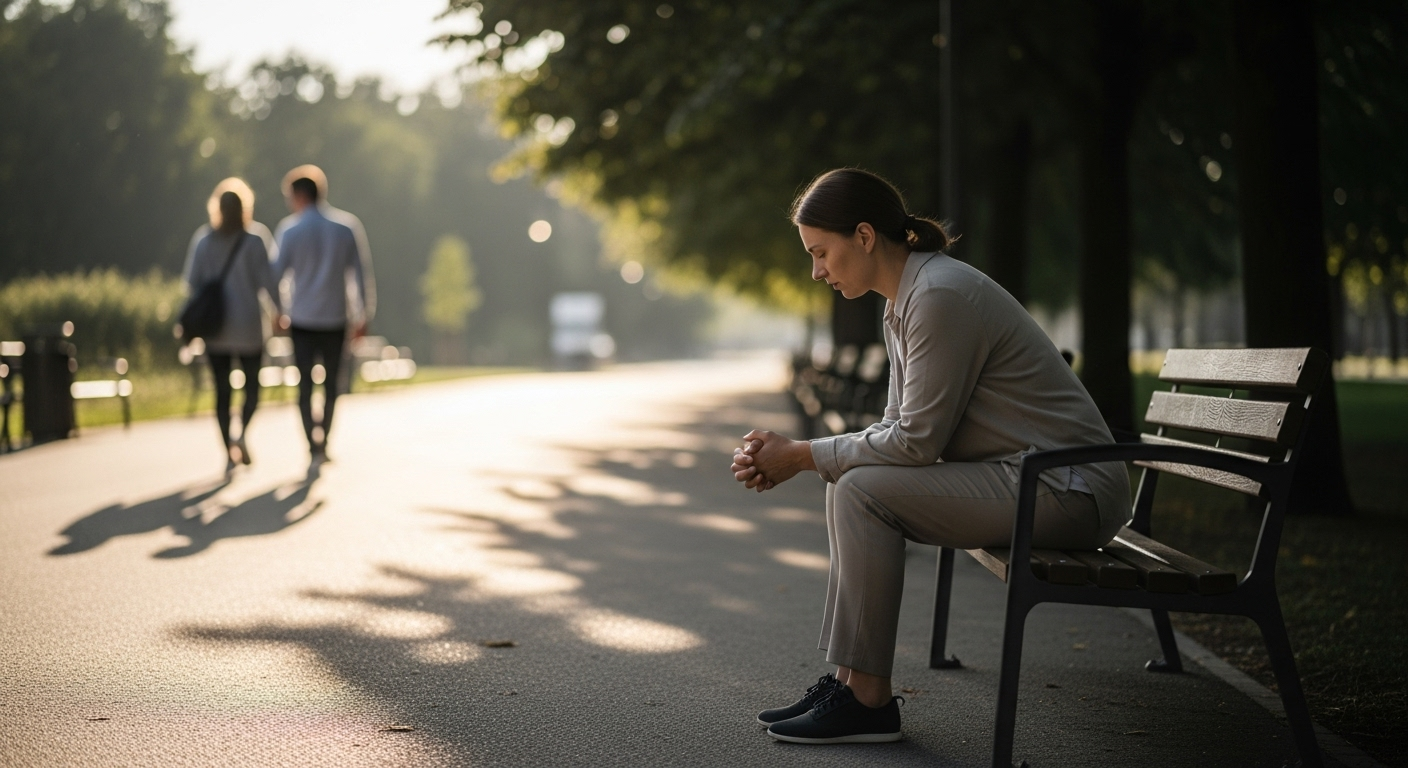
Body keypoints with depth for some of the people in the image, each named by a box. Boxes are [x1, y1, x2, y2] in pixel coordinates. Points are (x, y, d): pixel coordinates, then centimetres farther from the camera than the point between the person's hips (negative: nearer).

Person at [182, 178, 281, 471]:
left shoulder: (203, 239, 0)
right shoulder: (256, 237, -7)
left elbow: (193, 282, 2)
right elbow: (268, 279, -8)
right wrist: (280, 312, 4)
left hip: (215, 327, 2)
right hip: (249, 326, -2)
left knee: (222, 390, 6)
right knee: (252, 383, 13)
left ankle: (229, 452, 3)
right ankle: (243, 433, -11)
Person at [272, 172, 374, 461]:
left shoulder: (290, 231, -4)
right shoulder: (344, 231, 3)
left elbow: (276, 272, -3)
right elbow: (360, 275, 4)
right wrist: (362, 315, 9)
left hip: (302, 320, -2)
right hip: (335, 319, 2)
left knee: (305, 384, 3)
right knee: (331, 382, 11)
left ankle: (312, 445, -2)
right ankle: (324, 442, 8)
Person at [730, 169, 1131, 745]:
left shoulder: (940, 296, -19)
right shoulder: (903, 302, 12)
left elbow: (917, 441, -21)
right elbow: (897, 428, 13)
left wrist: (803, 456, -11)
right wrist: (789, 456, 1)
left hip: (1067, 489, -10)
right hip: (1020, 480, 10)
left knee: (864, 490, -18)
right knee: (848, 482, 5)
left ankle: (868, 700, -12)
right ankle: (849, 680, 4)